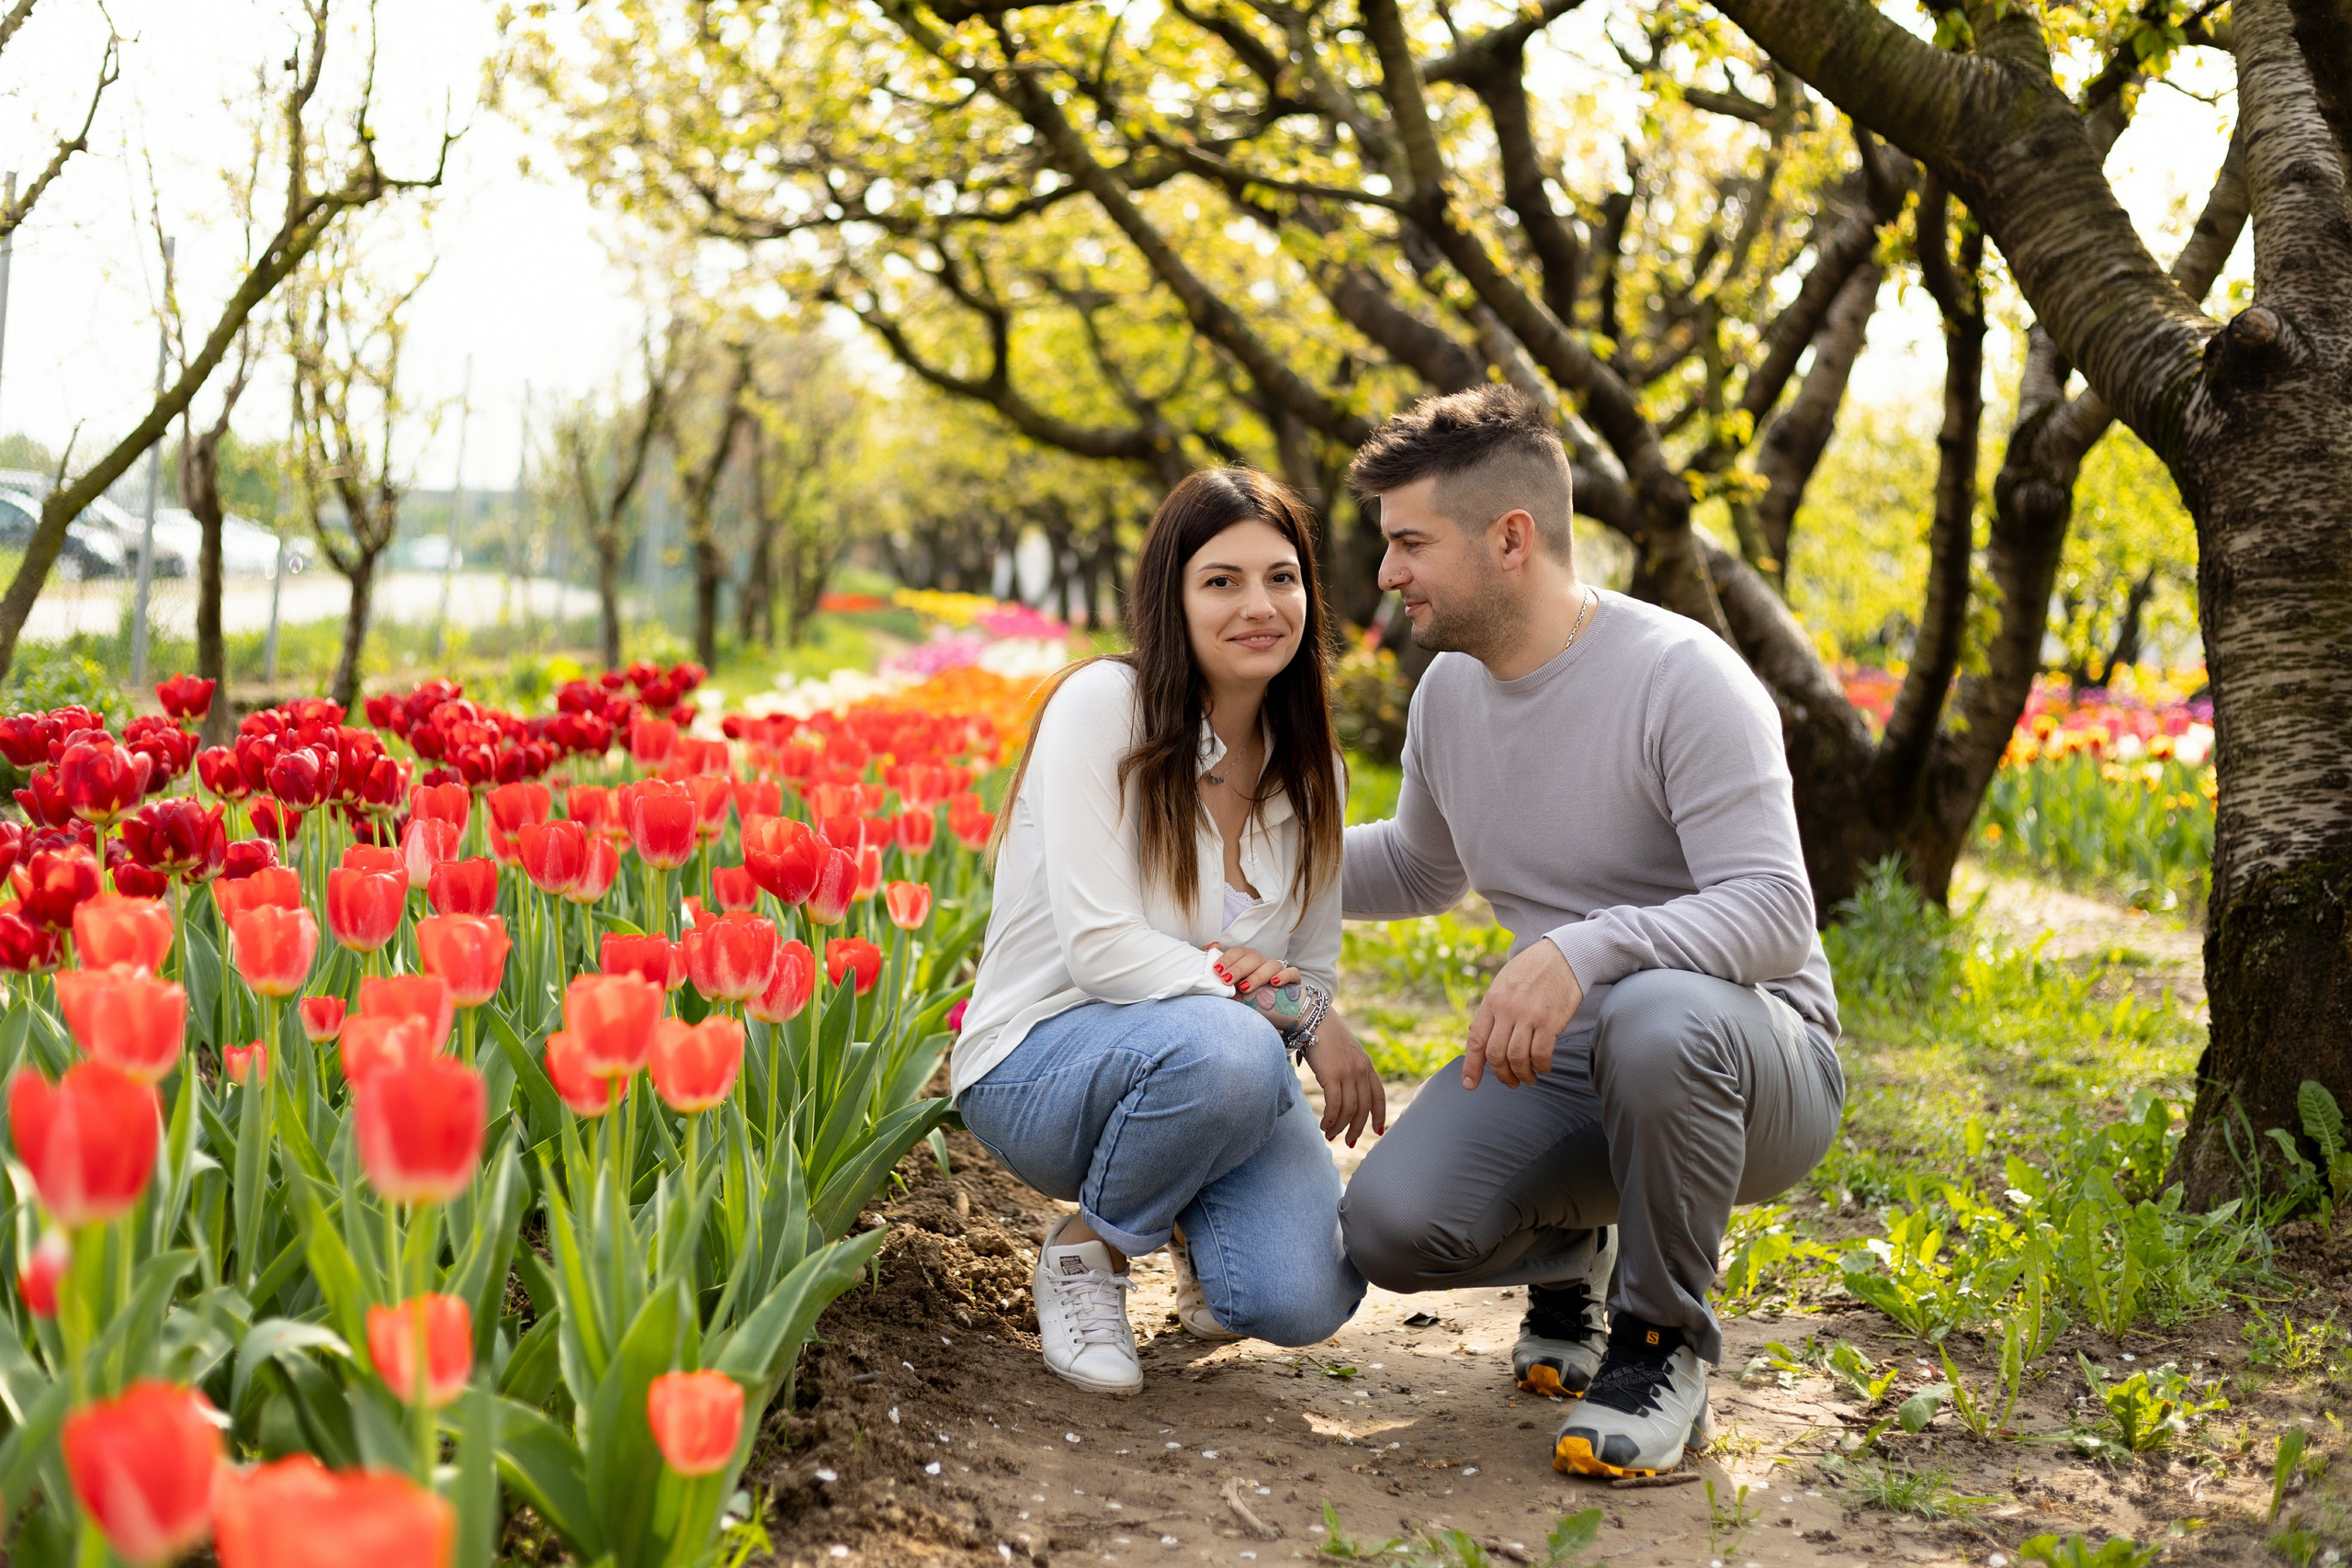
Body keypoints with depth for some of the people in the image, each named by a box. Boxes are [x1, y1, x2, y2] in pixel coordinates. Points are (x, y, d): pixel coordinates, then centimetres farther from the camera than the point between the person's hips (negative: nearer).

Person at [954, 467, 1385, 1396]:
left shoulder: (1308, 770, 3)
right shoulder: (1102, 707, -15)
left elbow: (1312, 977, 10)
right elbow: (1101, 948, -22)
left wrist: (1313, 1021, -14)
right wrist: (1264, 1001, -24)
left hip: (1219, 1065, 5)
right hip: (1039, 1061, -5)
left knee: (1302, 1301, -23)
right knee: (1222, 1042, -39)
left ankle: (1200, 1220, 15)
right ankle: (1085, 1247, -8)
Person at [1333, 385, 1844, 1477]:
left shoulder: (1683, 679, -19)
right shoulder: (1449, 693, 5)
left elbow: (1773, 916, -28)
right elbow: (1419, 870, 24)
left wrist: (1582, 949, -43)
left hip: (1752, 1064, -5)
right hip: (1561, 1065, 6)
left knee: (1655, 1018, -42)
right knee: (1389, 1226, -21)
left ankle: (1663, 1344, -15)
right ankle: (1568, 1252, 15)